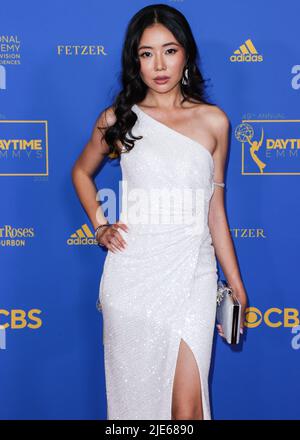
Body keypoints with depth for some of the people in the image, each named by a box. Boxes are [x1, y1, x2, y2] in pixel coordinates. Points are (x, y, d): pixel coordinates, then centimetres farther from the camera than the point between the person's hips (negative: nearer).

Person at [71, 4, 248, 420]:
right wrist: (100, 226, 5)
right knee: (135, 393, 11)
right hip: (133, 274, 0)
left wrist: (237, 286, 8)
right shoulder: (118, 119, 1)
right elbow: (81, 172, 20)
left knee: (188, 407, -1)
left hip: (192, 274, 0)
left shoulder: (213, 121, 3)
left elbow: (215, 209, 7)